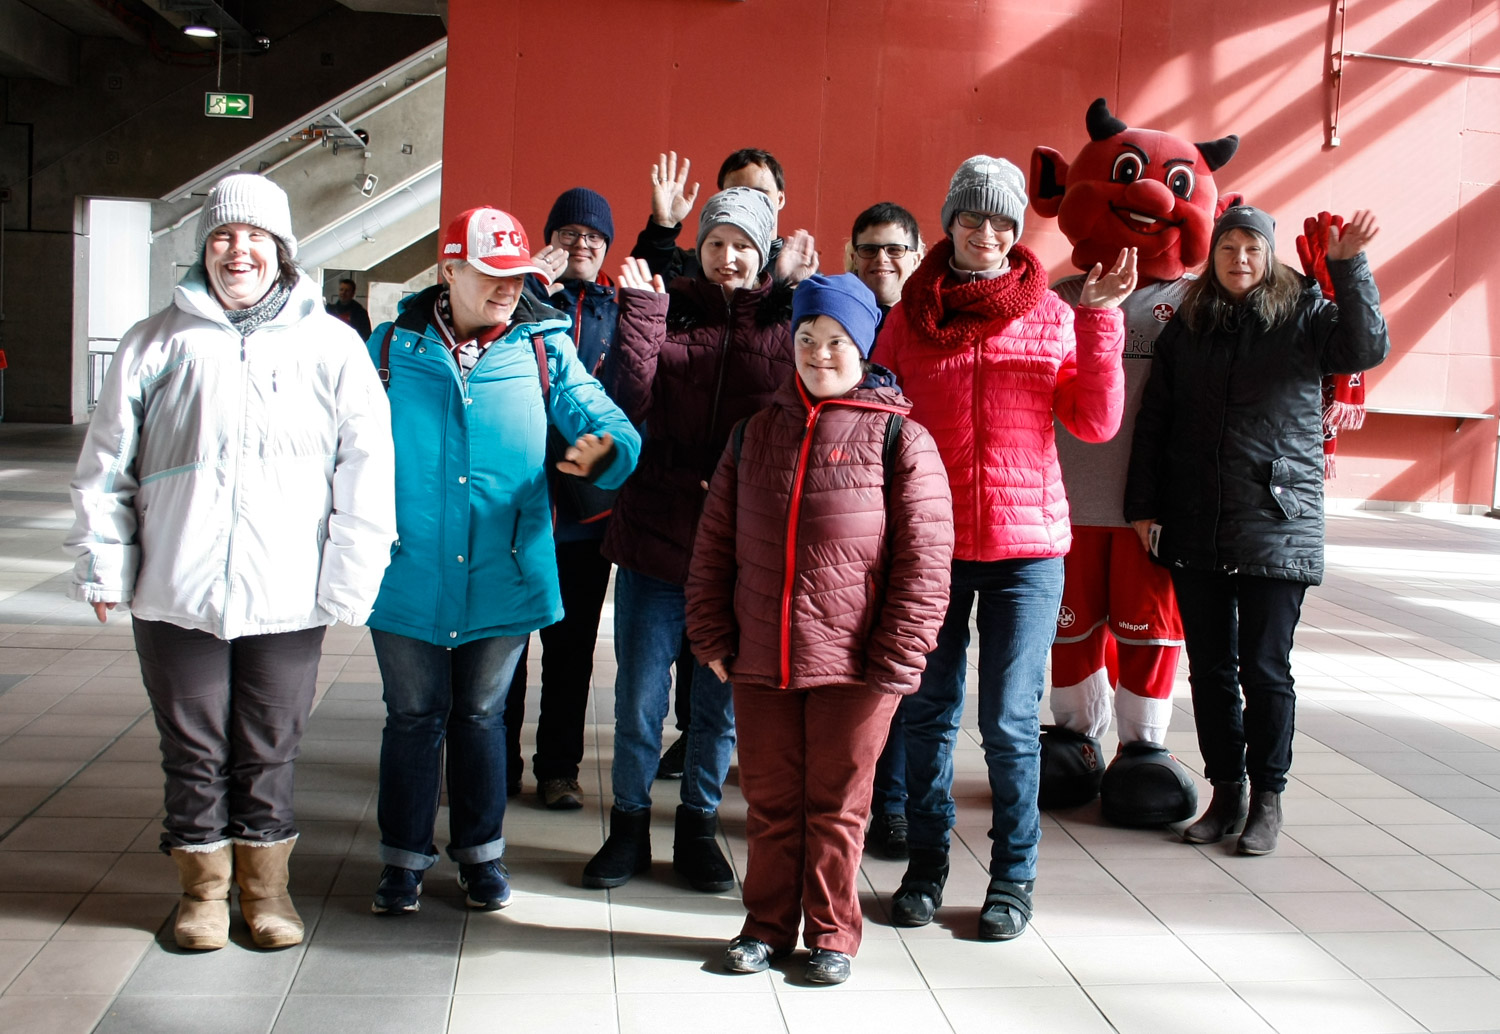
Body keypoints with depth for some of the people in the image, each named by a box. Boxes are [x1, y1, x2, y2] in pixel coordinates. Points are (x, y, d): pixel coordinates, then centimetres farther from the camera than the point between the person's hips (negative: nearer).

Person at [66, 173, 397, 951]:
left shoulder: (331, 345, 3)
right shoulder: (158, 343, 6)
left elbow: (365, 468, 1)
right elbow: (107, 463, 10)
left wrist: (349, 580, -3)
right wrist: (104, 564, 6)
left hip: (286, 597, -1)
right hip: (175, 593, 1)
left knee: (269, 753, 10)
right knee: (192, 750, 11)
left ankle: (265, 886, 28)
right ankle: (203, 888, 28)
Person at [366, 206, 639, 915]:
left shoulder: (545, 348, 0)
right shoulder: (394, 345, 2)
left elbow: (604, 421, -9)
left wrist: (604, 450, -32)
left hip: (503, 576, 0)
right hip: (408, 575, 0)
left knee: (481, 715, 15)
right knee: (413, 716, 11)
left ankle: (479, 852, 32)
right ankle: (404, 858, 28)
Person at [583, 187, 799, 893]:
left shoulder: (789, 321, 2)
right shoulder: (668, 309, 4)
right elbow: (628, 403, -7)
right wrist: (640, 311, -13)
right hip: (655, 533, 0)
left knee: (721, 700, 11)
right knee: (639, 696, 6)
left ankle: (698, 828, 29)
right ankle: (629, 827, 24)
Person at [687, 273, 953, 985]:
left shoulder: (900, 438, -3)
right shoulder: (755, 434, 10)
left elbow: (924, 558, -7)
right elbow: (714, 544, 12)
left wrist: (895, 661, -11)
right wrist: (713, 638, 5)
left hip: (853, 665, -3)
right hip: (759, 662, 4)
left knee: (836, 806, 8)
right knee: (769, 803, 14)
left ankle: (830, 935, 24)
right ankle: (768, 926, 30)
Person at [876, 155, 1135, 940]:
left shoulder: (1051, 315, 4)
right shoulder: (911, 313, 6)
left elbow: (1096, 423, -4)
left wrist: (1101, 321, -11)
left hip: (1025, 543, -1)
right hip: (928, 541, 1)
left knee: (1009, 721, 2)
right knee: (928, 712, 9)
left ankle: (1013, 877, 17)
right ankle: (925, 867, 24)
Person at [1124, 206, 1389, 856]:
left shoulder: (1303, 316, 3)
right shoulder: (1185, 328, 11)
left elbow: (1367, 349, -16)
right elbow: (1153, 422, 11)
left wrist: (1348, 267, -25)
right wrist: (1143, 504, 5)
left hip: (1277, 527, -3)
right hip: (1195, 529, 3)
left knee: (1265, 669, 1)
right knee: (1210, 668, 9)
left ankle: (1267, 796, 16)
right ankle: (1226, 790, 22)